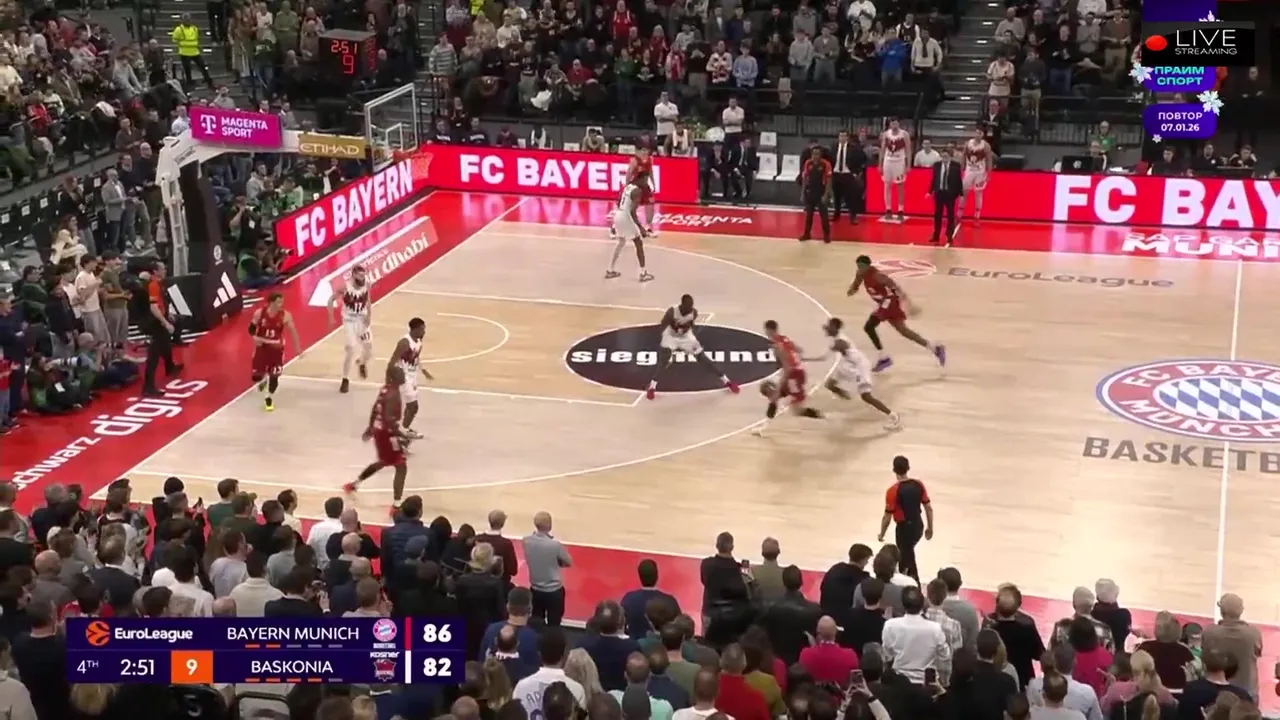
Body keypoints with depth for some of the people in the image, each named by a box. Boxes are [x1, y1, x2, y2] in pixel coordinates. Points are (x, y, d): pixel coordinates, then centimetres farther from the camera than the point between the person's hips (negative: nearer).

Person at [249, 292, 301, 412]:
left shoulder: (285, 316, -15)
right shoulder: (259, 313, -13)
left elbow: (293, 331, -10)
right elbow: (251, 328, -2)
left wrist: (297, 347, -14)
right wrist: (255, 337, -21)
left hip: (276, 348, 0)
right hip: (262, 347, 0)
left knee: (274, 375, 0)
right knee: (256, 376, 0)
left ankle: (269, 399, 24)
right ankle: (263, 380, 39)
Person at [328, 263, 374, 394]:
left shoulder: (366, 286, -9)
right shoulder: (345, 287, -19)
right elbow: (331, 300, -9)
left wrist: (369, 316, -8)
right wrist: (331, 318, -15)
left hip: (362, 320, 4)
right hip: (350, 321, -4)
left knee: (369, 348, 8)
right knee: (350, 349, -12)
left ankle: (362, 363, 45)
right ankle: (345, 380, 2)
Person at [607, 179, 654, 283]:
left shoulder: (628, 187, 14)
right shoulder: (637, 191, -13)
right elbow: (632, 212, -20)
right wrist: (640, 227, -18)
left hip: (618, 215, 9)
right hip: (625, 217, -9)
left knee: (621, 243, 27)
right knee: (639, 244, 4)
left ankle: (610, 271, 31)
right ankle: (643, 274, 5)